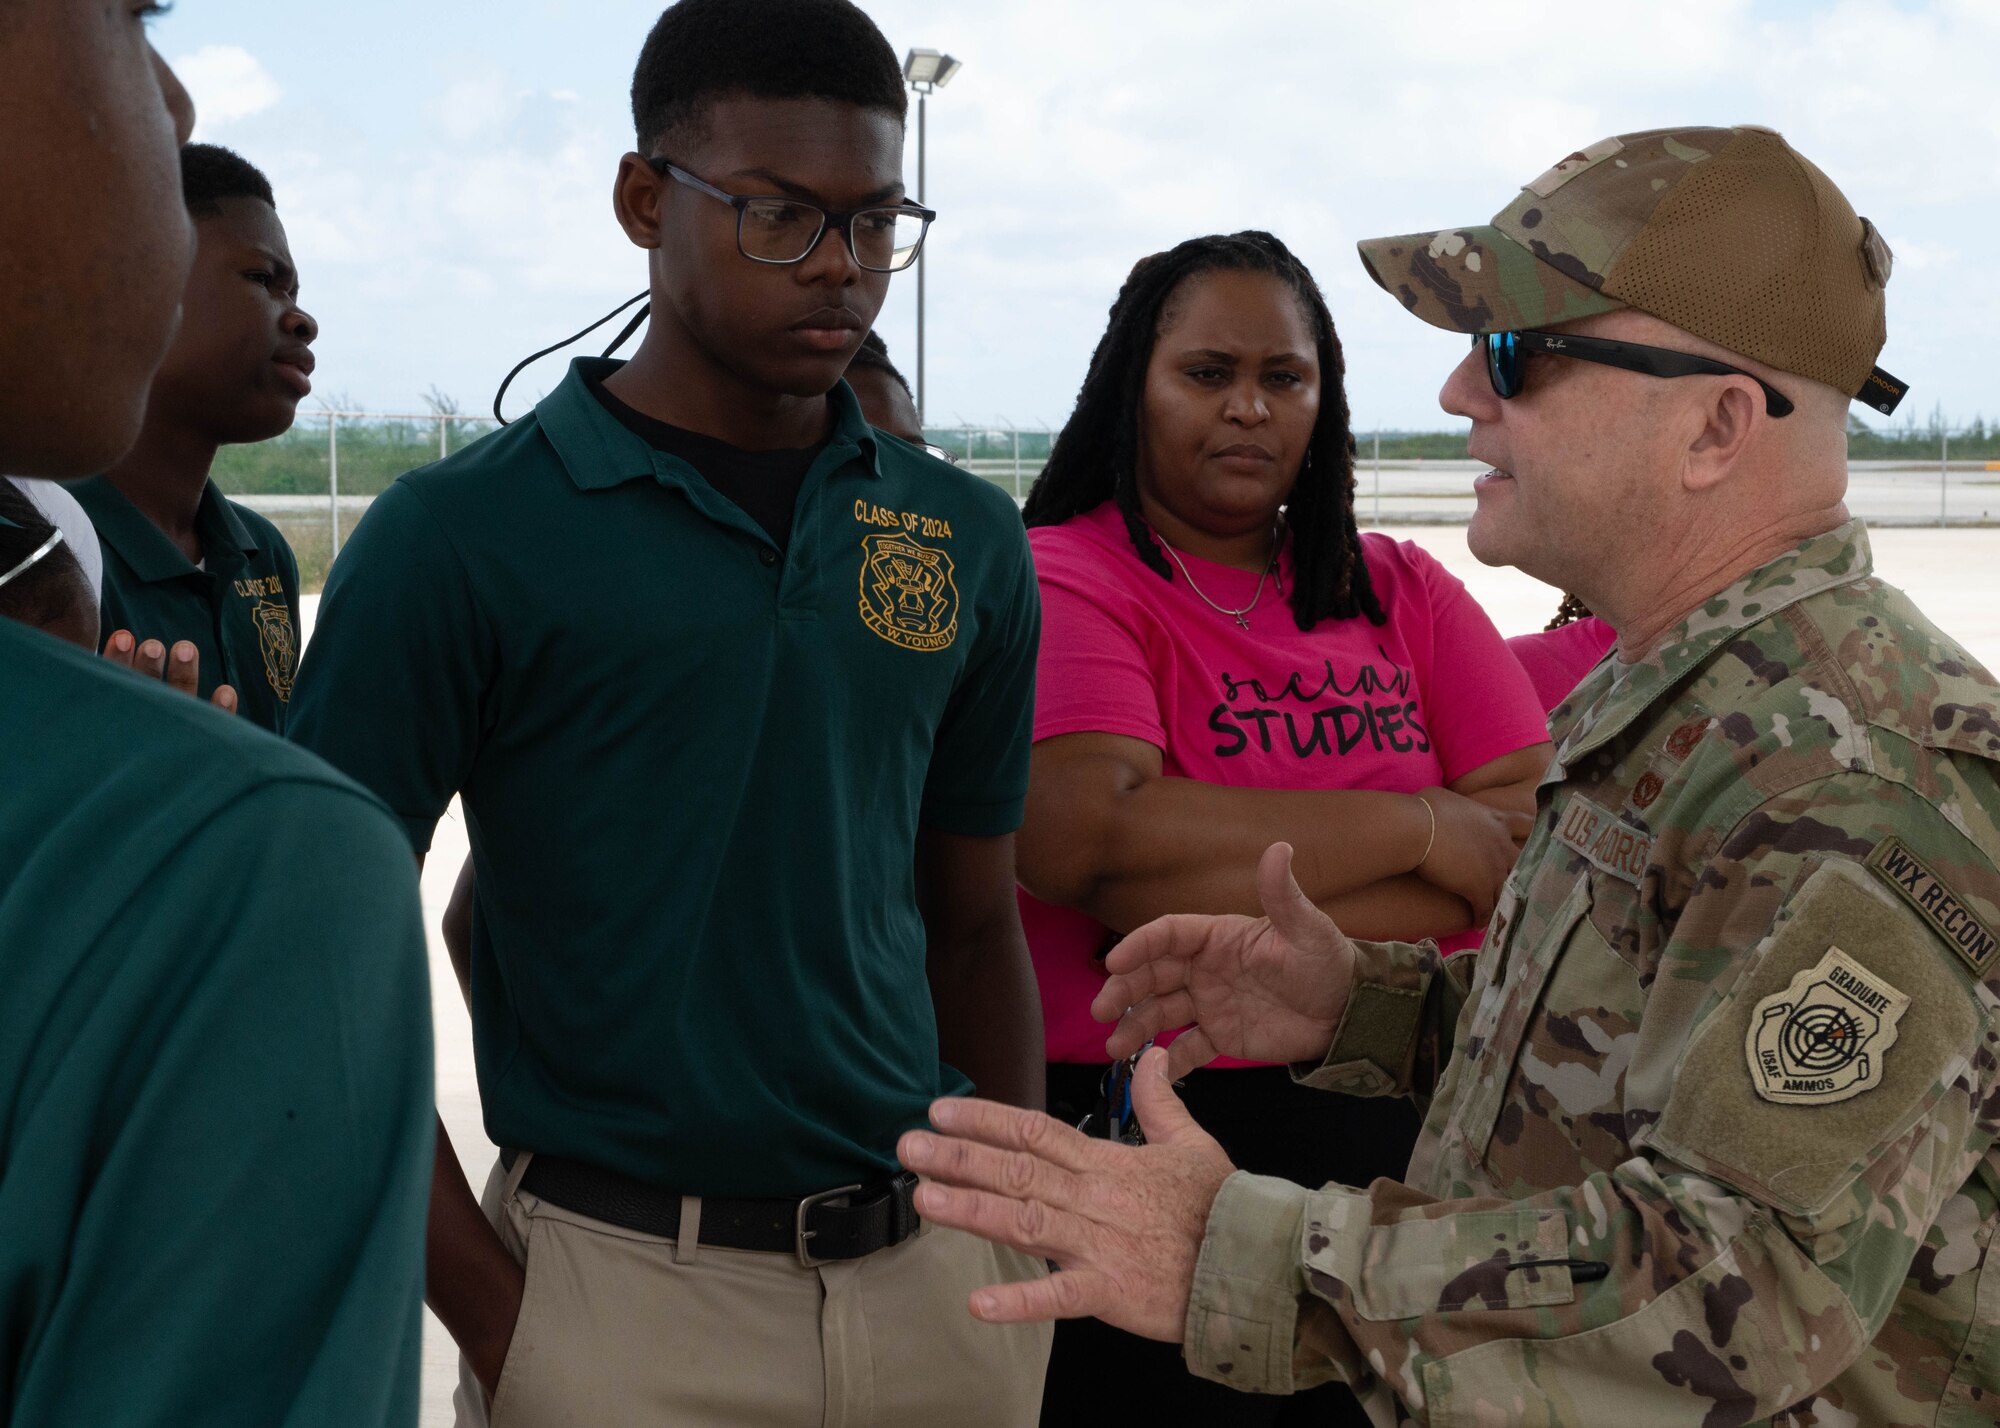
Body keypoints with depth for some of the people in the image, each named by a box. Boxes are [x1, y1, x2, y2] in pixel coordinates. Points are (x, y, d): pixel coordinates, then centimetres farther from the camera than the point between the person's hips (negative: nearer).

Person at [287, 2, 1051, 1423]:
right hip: (623, 1294, -4)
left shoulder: (970, 540, 5)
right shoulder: (456, 537, -7)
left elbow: (974, 926, 11)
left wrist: (1030, 1245, 6)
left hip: (937, 1275, 4)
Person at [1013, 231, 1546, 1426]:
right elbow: (1082, 834, -23)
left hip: (1394, 1124, 5)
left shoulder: (1404, 590, 9)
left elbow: (1539, 833, -3)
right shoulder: (1063, 579, -6)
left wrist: (1219, 896, -16)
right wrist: (1415, 829, -15)